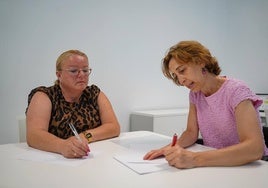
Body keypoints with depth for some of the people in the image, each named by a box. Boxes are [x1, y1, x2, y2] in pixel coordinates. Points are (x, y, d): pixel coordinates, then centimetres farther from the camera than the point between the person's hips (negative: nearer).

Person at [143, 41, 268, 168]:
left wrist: (195, 159, -36)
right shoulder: (195, 94, 2)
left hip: (245, 167, -4)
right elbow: (191, 132, 2)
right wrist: (173, 147, -19)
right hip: (216, 165, 5)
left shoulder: (235, 91, -16)